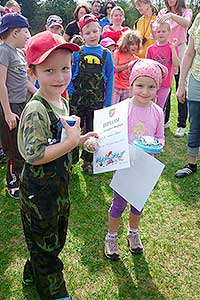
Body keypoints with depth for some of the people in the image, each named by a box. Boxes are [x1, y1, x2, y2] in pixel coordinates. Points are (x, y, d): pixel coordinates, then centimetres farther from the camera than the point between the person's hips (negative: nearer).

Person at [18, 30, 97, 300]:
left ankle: (33, 273, 52)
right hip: (39, 190, -9)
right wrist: (72, 142, -28)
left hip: (58, 185, 9)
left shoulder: (61, 101, 2)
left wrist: (79, 140, -1)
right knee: (45, 242, 14)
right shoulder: (36, 110, -26)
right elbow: (34, 156, -29)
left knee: (56, 237, 26)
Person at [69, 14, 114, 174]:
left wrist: (107, 102, -4)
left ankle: (88, 161, 28)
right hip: (77, 100, 0)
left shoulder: (106, 54, 1)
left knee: (93, 131, 12)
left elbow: (110, 79, 0)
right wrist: (72, 93, -5)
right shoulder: (76, 53, 0)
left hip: (97, 101, 1)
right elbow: (69, 75, 5)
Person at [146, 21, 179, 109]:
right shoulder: (150, 48, 3)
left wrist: (173, 48, -17)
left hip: (165, 83, -2)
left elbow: (175, 64, -12)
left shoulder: (172, 47, -2)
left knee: (159, 107, 5)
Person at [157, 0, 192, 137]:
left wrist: (172, 15, -34)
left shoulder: (186, 12, 2)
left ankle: (182, 125, 6)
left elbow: (186, 23, -20)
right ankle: (165, 120, 23)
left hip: (180, 53, -3)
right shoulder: (163, 12, 12)